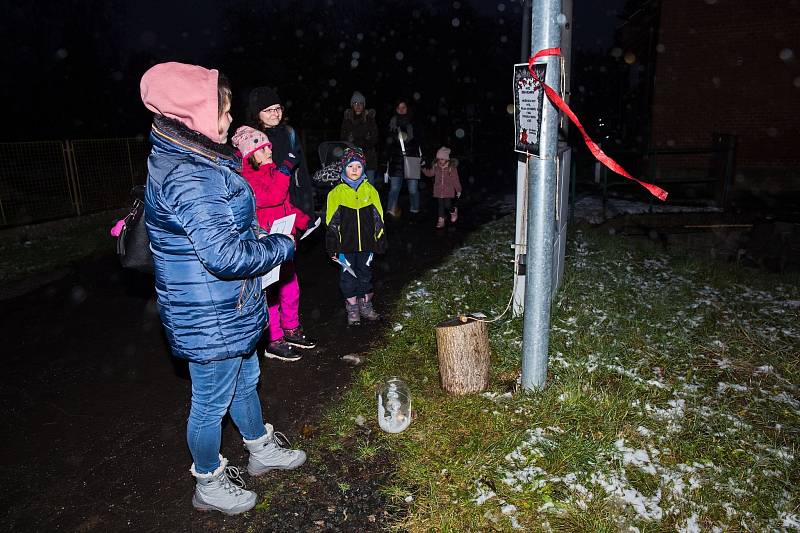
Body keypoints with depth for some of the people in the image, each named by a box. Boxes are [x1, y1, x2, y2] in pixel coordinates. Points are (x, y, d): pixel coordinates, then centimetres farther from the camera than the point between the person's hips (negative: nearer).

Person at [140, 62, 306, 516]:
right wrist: (282, 246, -17)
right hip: (210, 320, -10)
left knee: (244, 381, 26)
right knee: (212, 402, 11)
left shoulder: (184, 161, 7)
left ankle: (262, 450, 49)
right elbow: (224, 255, -32)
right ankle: (209, 485, 35)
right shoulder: (186, 178, -28)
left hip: (228, 310, 10)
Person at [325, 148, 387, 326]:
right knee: (348, 274, 6)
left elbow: (378, 218, 8)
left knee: (365, 272, 13)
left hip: (366, 243, 2)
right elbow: (332, 222, -2)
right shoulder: (337, 193, -3)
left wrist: (380, 241, 7)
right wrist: (332, 247, -4)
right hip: (346, 244, -2)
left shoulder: (370, 190, 4)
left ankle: (365, 305, 27)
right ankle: (352, 308, 19)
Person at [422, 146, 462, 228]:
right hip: (439, 191, 3)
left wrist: (458, 190, 0)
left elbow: (456, 180, -4)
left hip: (448, 191, -3)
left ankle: (453, 211, 27)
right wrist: (423, 168, -1)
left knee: (447, 205, -6)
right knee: (441, 205, 7)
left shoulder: (452, 168, -9)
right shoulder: (436, 167, 0)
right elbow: (429, 174, 14)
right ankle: (441, 220, 14)